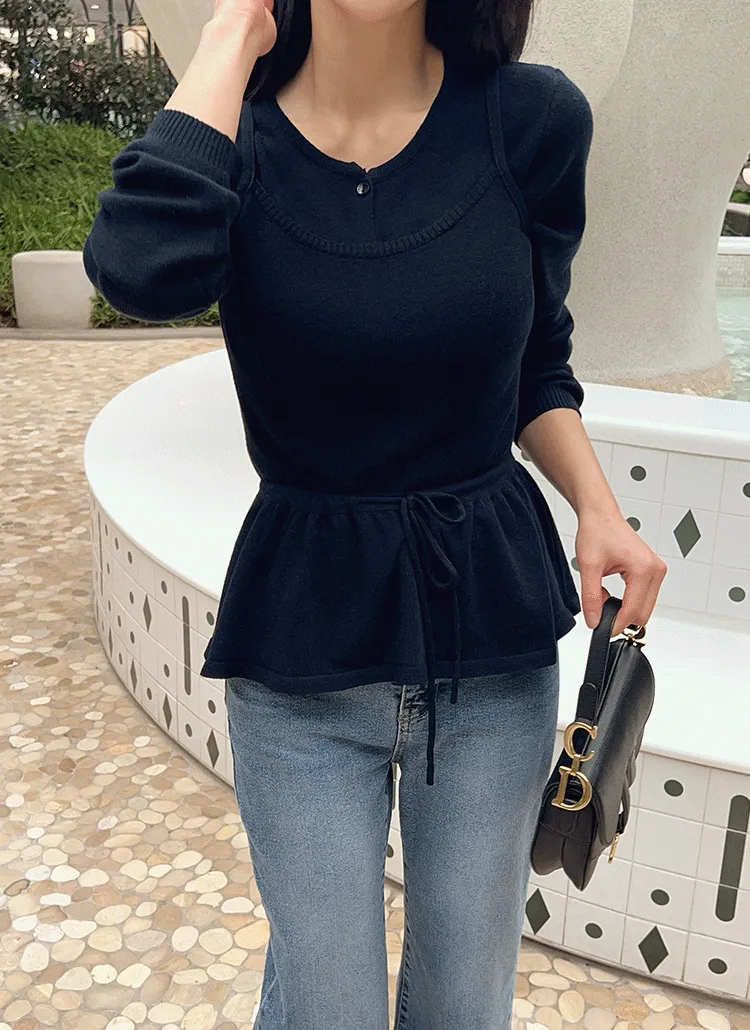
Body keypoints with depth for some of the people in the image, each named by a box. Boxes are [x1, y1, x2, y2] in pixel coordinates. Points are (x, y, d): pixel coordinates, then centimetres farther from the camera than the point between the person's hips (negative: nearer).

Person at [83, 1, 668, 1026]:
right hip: (305, 644, -1)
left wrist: (596, 504, -7)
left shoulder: (533, 119, -5)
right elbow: (148, 269, -32)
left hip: (496, 632, 2)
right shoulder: (236, 138, -7)